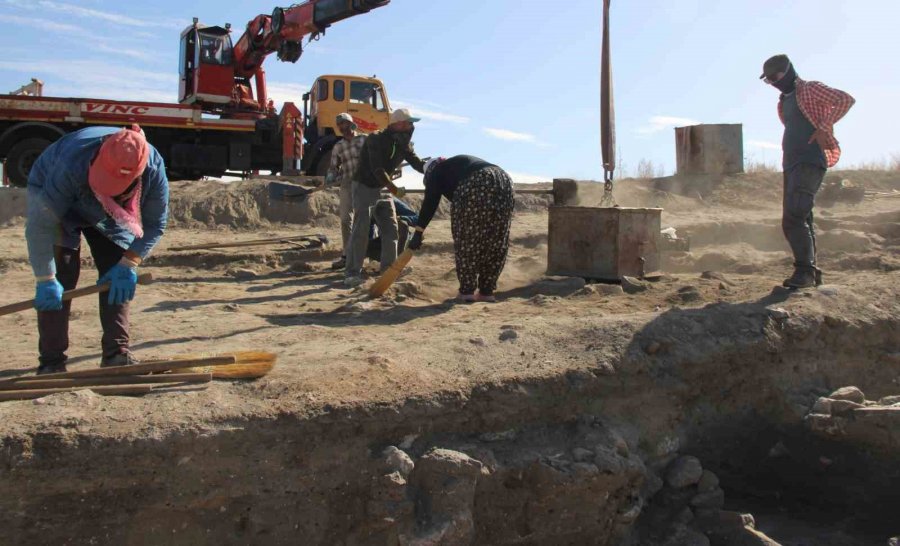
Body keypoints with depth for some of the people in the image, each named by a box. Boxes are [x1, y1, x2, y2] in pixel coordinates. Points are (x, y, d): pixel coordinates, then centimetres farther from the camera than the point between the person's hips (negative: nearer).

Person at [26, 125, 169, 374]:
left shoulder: (153, 169, -33)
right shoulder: (71, 166, -43)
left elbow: (154, 223, -18)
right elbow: (40, 225, -36)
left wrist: (129, 263, -26)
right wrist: (45, 280, -34)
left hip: (108, 212, 3)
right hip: (52, 198, -3)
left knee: (119, 277, -8)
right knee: (61, 277, -15)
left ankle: (116, 353, -1)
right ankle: (51, 361, -9)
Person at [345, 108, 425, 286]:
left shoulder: (402, 143, 1)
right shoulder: (376, 140, -21)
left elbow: (417, 164, -3)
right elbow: (377, 169, -29)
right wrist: (394, 189, -36)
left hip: (384, 189, 8)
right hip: (365, 187, -7)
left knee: (391, 229, 5)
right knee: (360, 230, -11)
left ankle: (388, 269, 14)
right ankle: (352, 272, -9)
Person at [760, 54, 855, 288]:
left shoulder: (810, 90, -1)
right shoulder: (784, 102, 22)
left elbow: (846, 100, -13)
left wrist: (824, 128, -18)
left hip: (810, 163, -9)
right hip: (791, 164, 9)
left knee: (794, 218, -20)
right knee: (799, 220, 8)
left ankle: (805, 270, -20)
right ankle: (810, 272, 13)